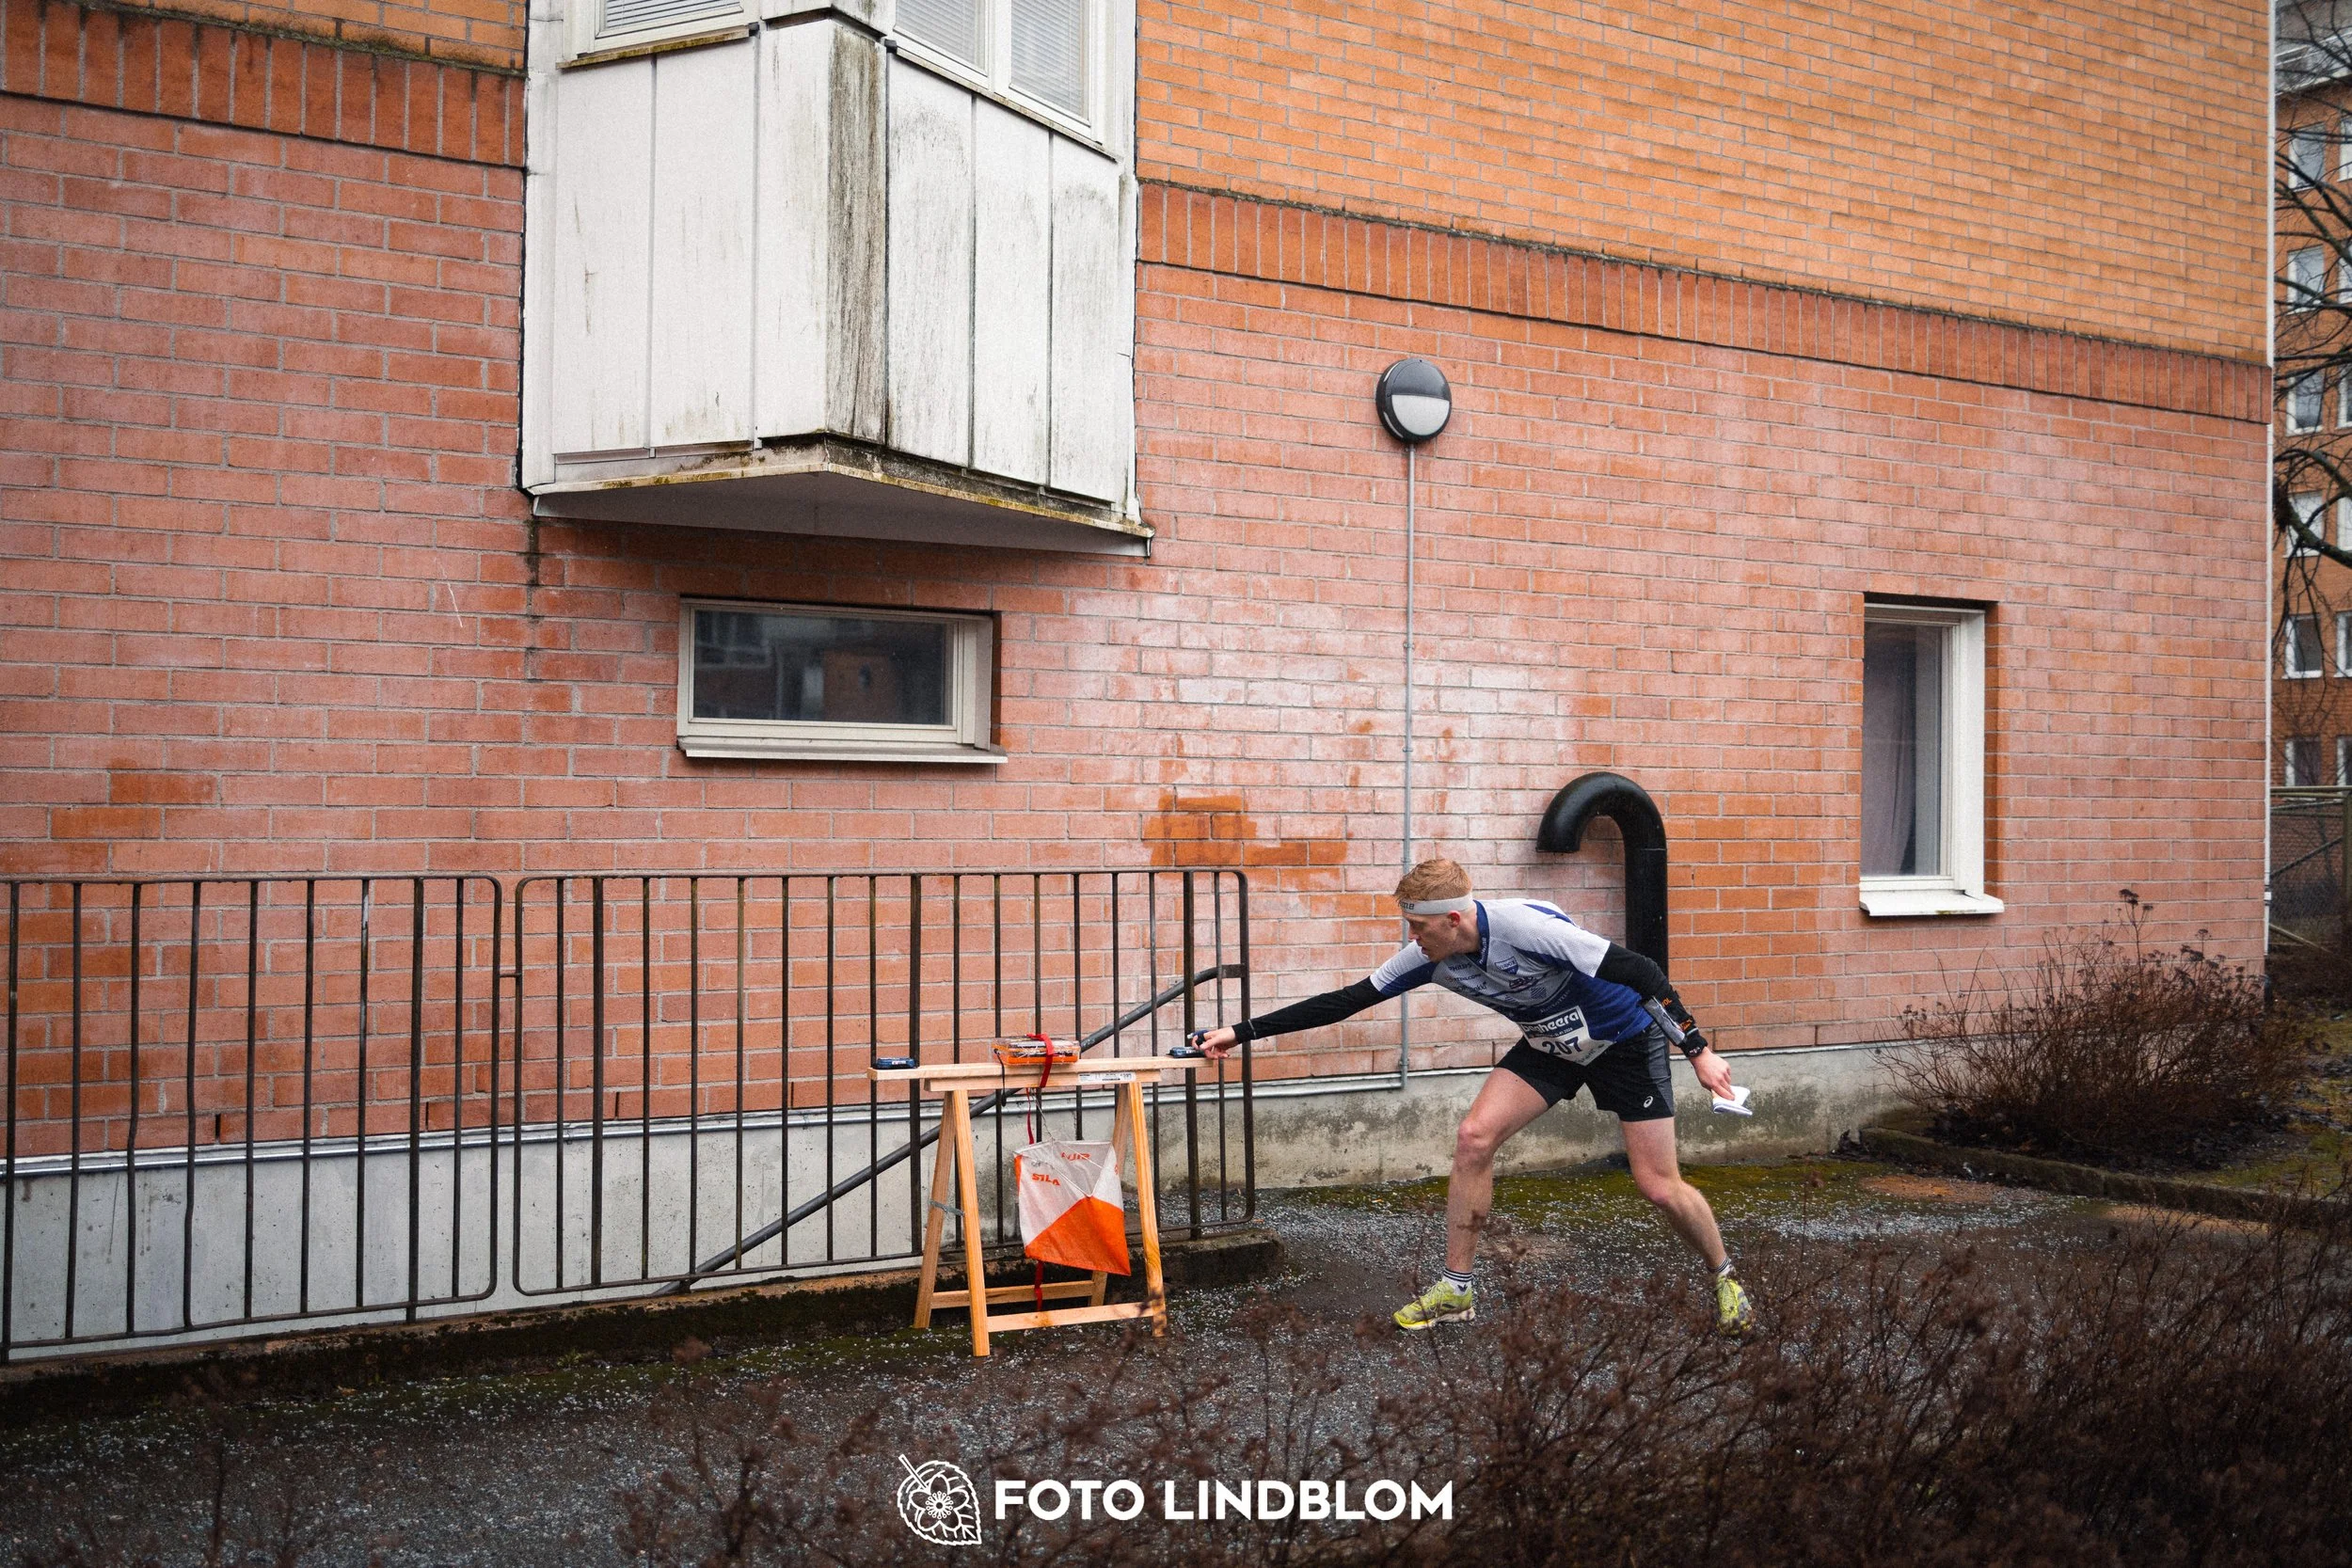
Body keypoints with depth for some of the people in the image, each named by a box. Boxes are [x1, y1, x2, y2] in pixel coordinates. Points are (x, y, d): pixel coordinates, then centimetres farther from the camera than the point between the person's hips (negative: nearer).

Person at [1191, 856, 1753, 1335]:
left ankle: (1725, 1277, 25)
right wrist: (1242, 1032, -14)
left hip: (1624, 1040, -5)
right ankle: (1456, 1289, 1)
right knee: (1474, 1137, -12)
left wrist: (1698, 1050, -31)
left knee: (1659, 1186, -5)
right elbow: (1347, 1000, -10)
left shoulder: (1527, 926, -36)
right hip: (1549, 1044, 6)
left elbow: (1640, 971, -31)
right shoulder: (1428, 957, -16)